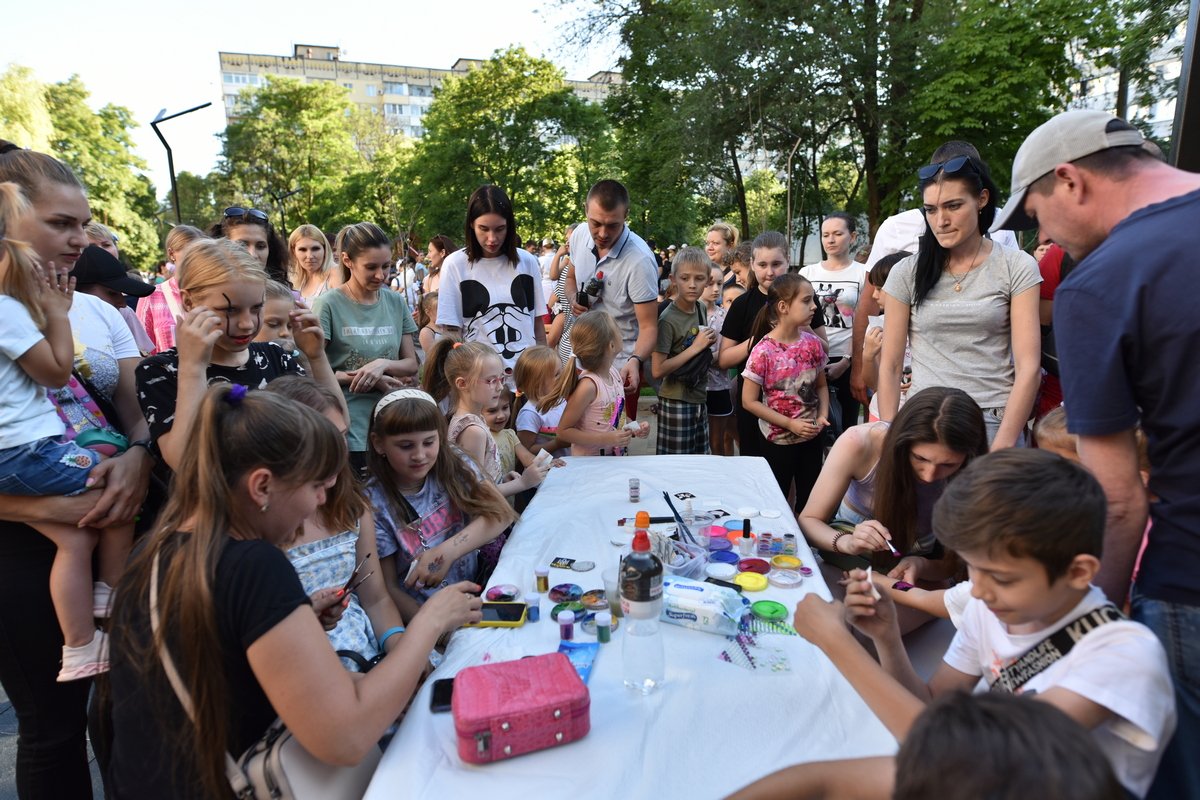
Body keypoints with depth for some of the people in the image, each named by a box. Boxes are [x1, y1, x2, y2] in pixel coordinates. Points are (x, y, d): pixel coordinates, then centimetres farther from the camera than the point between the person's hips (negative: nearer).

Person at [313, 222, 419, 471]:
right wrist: (370, 380, -13)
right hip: (346, 431, -4)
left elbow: (411, 364, 8)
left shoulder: (396, 303, 7)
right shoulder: (330, 305, -5)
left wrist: (383, 364, -12)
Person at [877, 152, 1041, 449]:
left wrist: (1001, 447, -14)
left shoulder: (1016, 267, -1)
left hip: (996, 424, 0)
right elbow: (890, 366, 1)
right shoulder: (907, 273, 1)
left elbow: (1028, 366, -6)